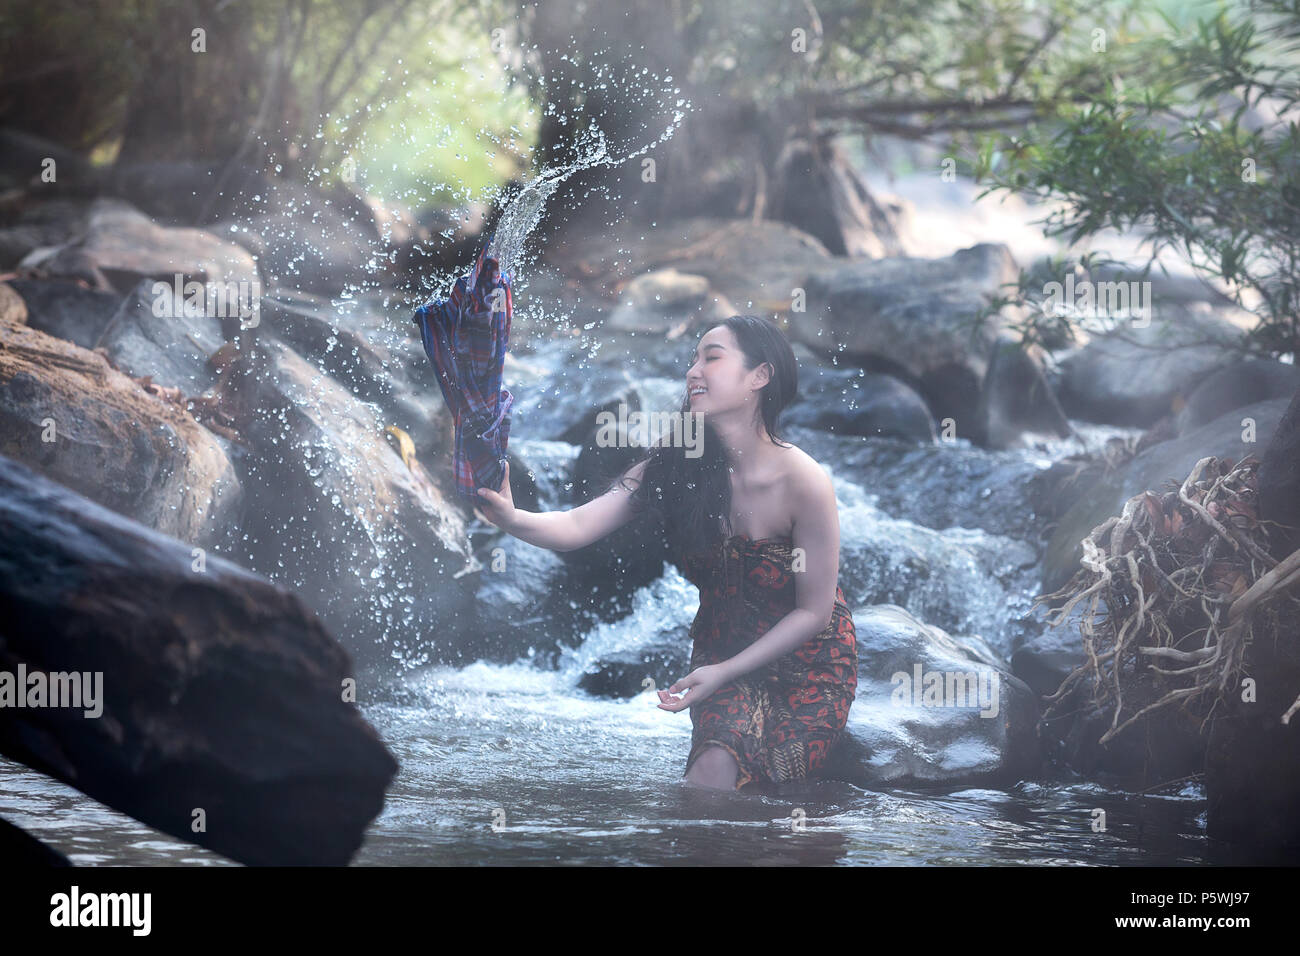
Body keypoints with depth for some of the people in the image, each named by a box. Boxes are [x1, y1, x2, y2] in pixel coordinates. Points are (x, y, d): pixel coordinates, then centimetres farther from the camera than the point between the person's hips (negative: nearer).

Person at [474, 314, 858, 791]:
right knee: (714, 770, -22)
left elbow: (813, 612, -15)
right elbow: (578, 527, -21)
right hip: (722, 651, 3)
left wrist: (724, 672, -20)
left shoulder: (804, 482, -24)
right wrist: (511, 519, -42)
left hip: (807, 661, -3)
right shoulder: (676, 460, -12)